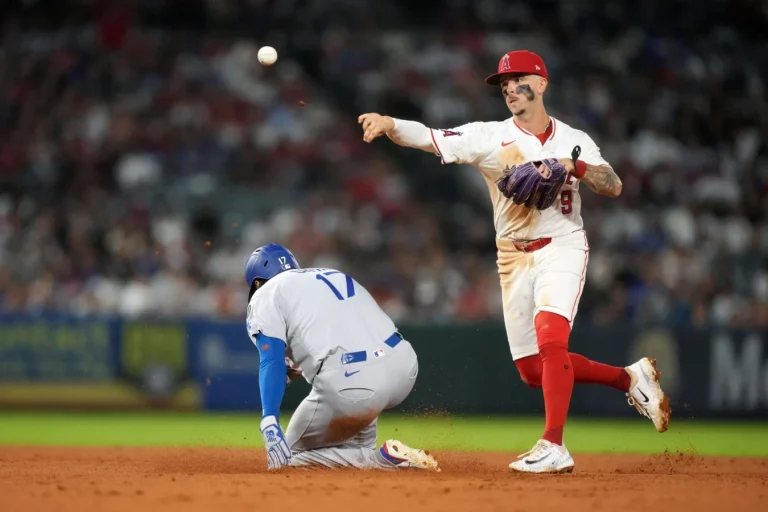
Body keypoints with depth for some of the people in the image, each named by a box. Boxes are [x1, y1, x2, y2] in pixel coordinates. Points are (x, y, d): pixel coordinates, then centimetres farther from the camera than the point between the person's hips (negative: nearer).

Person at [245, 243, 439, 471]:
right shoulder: (336, 275, 31)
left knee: (292, 457, 14)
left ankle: (386, 458, -5)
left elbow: (272, 363, -5)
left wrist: (270, 423, -15)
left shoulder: (265, 295, 11)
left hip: (350, 387, -7)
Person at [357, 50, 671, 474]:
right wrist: (389, 124, -34)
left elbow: (614, 187, -7)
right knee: (533, 371, 5)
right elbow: (428, 138, -15)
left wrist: (574, 166, -23)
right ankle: (630, 378, 25)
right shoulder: (490, 137, -1)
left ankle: (553, 447, -26)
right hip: (514, 259, 3)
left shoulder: (574, 141, 2)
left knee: (550, 339, -26)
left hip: (561, 248, -3)